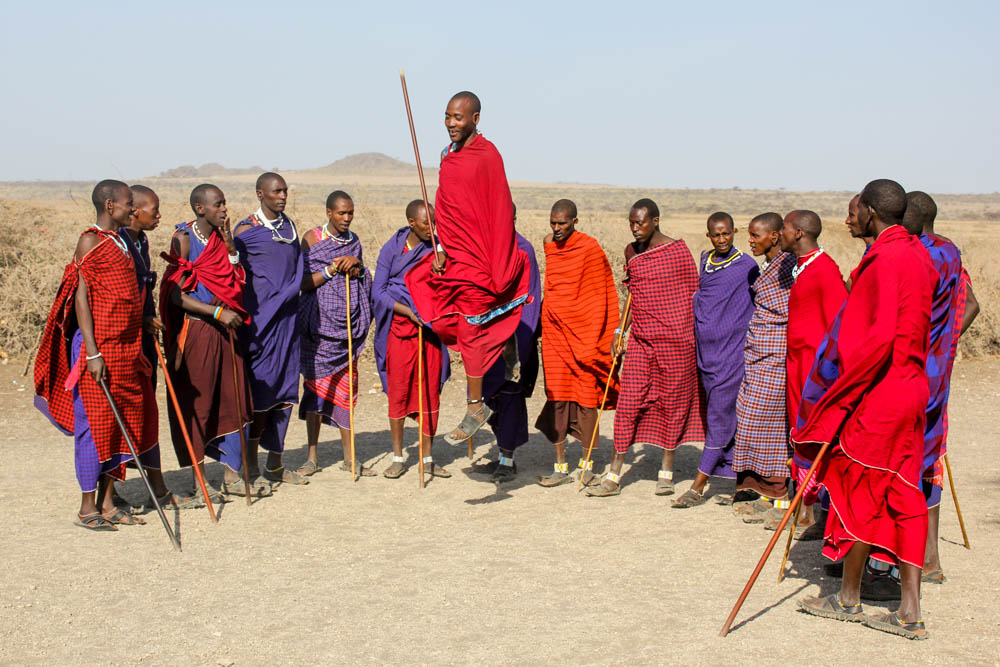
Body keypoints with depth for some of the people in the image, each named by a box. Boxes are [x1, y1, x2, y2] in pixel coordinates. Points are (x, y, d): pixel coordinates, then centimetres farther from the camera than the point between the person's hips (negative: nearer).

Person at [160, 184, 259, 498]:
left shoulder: (221, 238, 11)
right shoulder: (184, 239, -9)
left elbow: (236, 282, 6)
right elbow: (176, 295, -15)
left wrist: (228, 241, 1)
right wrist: (218, 312, -19)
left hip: (225, 330, 7)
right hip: (196, 329, -7)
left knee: (234, 399, 7)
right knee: (197, 405, 1)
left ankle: (232, 475, 17)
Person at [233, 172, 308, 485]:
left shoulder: (290, 227, 14)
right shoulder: (245, 230, -4)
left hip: (288, 316, 6)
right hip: (260, 318, -6)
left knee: (285, 391, 7)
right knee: (261, 388, -5)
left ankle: (274, 465, 15)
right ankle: (251, 464, 6)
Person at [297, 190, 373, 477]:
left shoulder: (354, 240, 12)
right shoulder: (312, 238, -2)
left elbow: (365, 282, 15)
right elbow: (303, 283, -7)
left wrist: (357, 267, -5)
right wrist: (332, 269, -17)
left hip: (349, 324, 4)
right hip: (319, 322, -4)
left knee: (346, 386, 5)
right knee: (316, 384, -2)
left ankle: (349, 457, 11)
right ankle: (313, 456, 7)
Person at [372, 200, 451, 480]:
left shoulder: (436, 248, 3)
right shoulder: (392, 249, -1)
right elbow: (378, 292, -4)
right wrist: (409, 311, -15)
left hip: (431, 330, 2)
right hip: (400, 330, -2)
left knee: (431, 392, 3)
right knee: (398, 392, 2)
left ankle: (427, 457, 14)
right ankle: (398, 457, 13)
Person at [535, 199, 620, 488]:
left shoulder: (590, 248, -7)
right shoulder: (547, 247, 8)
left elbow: (601, 296, -4)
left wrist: (603, 337, -6)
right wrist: (540, 322, 13)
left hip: (583, 332, -4)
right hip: (555, 332, 4)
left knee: (586, 397, 3)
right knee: (556, 397, 1)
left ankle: (586, 464, 15)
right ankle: (560, 467, 7)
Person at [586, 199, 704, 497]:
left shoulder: (677, 250, -6)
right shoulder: (632, 252, 10)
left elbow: (694, 294, -2)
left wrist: (697, 337, -4)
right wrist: (621, 330, 14)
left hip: (675, 339, -4)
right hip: (640, 339, 4)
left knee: (672, 403, 5)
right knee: (628, 403, -1)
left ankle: (666, 471, 20)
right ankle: (614, 476, 2)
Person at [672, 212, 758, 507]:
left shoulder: (747, 266, -4)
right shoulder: (704, 260, 12)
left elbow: (756, 309, 0)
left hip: (732, 350, -6)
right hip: (705, 350, 6)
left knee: (720, 416, -6)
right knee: (729, 418, 11)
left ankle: (698, 486, -4)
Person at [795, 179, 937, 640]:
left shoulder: (885, 260, -18)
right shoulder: (917, 255, 11)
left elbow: (880, 337, -26)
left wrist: (840, 393, -19)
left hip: (877, 394, -9)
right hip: (910, 390, 9)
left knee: (859, 494, 5)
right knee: (902, 497, 9)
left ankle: (848, 599, 20)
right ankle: (909, 611, 12)